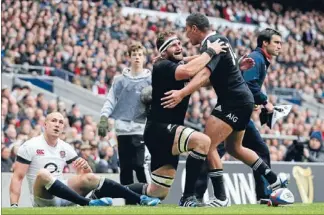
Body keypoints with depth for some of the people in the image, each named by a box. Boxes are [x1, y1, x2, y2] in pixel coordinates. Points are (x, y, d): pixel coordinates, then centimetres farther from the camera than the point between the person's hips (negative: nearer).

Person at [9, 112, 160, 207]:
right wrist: (14, 205, -20)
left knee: (90, 178, -18)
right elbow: (18, 177, -8)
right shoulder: (30, 146, -4)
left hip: (62, 197, 5)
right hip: (43, 199, -5)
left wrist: (85, 167, -11)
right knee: (43, 174, -36)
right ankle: (88, 203, -46)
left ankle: (140, 199, -22)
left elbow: (84, 174, 14)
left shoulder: (65, 148, 12)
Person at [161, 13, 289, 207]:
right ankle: (275, 180, 32)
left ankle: (221, 198, -13)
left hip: (234, 101, -11)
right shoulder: (218, 40, 14)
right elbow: (212, 77, 19)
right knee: (234, 147, 24)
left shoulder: (211, 43, -16)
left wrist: (182, 93, -46)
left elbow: (204, 74, -33)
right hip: (242, 99, 11)